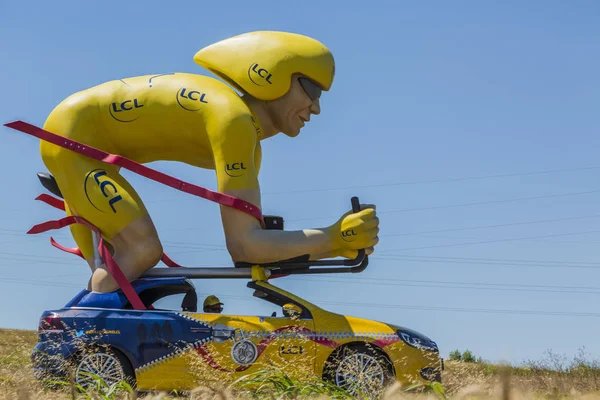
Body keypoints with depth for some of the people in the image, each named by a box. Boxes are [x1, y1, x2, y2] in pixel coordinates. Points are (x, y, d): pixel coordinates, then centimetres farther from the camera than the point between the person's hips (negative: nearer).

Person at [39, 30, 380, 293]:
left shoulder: (249, 140, 4)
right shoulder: (234, 118, -28)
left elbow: (253, 240, 3)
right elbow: (243, 245, -33)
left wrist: (339, 245, -6)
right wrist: (334, 238, -27)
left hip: (89, 145, 10)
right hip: (74, 133, -10)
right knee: (143, 250, -22)